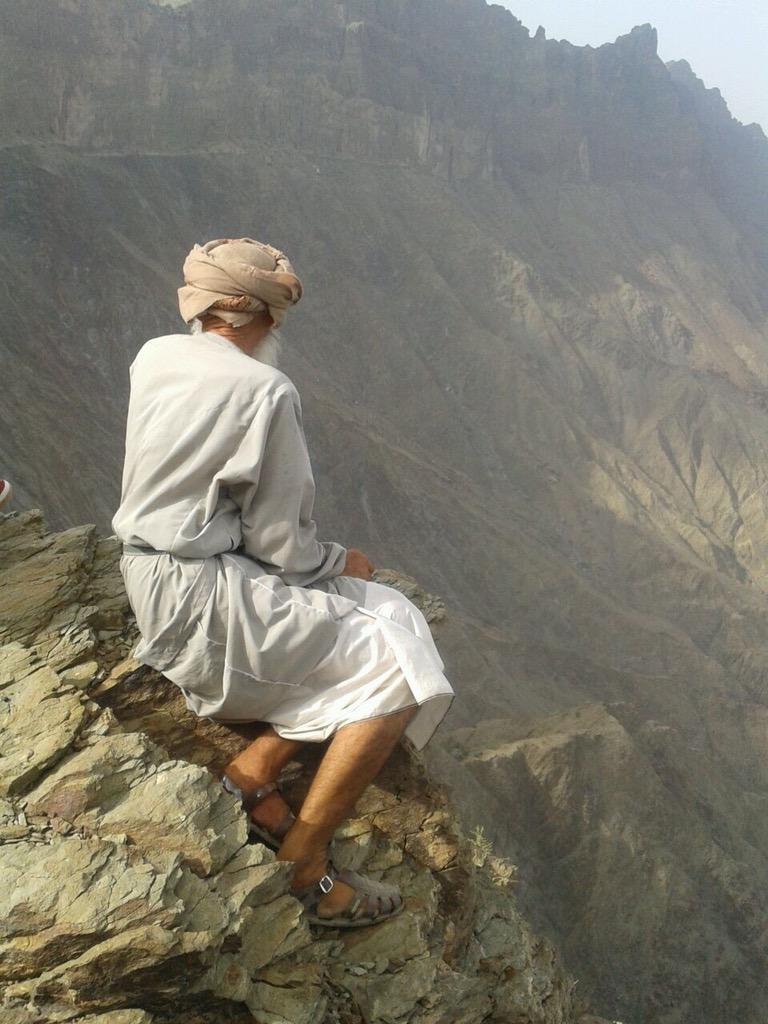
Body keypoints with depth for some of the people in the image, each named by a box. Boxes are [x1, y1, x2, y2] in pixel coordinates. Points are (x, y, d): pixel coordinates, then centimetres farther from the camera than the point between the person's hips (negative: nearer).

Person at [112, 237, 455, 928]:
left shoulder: (154, 357, 5)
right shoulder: (265, 390, -18)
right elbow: (279, 541, -12)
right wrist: (338, 562, 4)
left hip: (155, 575, 10)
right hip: (207, 596, -10)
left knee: (367, 629, 14)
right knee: (398, 674, -7)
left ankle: (252, 777, 6)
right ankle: (304, 868, -3)